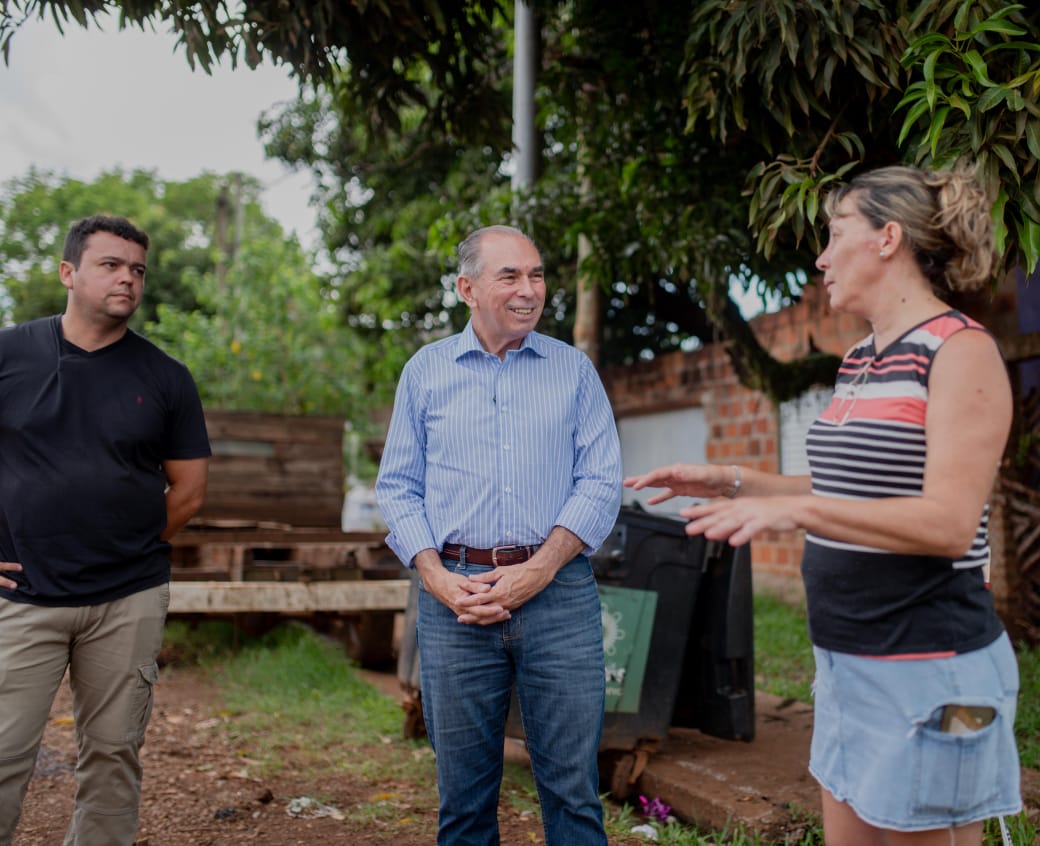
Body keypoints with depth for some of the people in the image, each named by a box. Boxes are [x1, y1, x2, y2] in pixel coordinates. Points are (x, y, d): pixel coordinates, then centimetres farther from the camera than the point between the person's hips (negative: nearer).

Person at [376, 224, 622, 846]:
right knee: (463, 791, 10)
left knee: (573, 787, 3)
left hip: (559, 591, 0)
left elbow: (602, 483, 2)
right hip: (456, 595, 1)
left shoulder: (573, 368, 8)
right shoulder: (425, 371, 10)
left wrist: (538, 570, -10)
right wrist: (437, 577, -7)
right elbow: (398, 487, 8)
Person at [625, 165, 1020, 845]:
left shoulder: (963, 350, -13)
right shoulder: (858, 362, 12)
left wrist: (793, 510, -30)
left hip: (928, 669, -8)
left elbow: (949, 523, -22)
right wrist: (732, 483, 12)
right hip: (850, 661, 8)